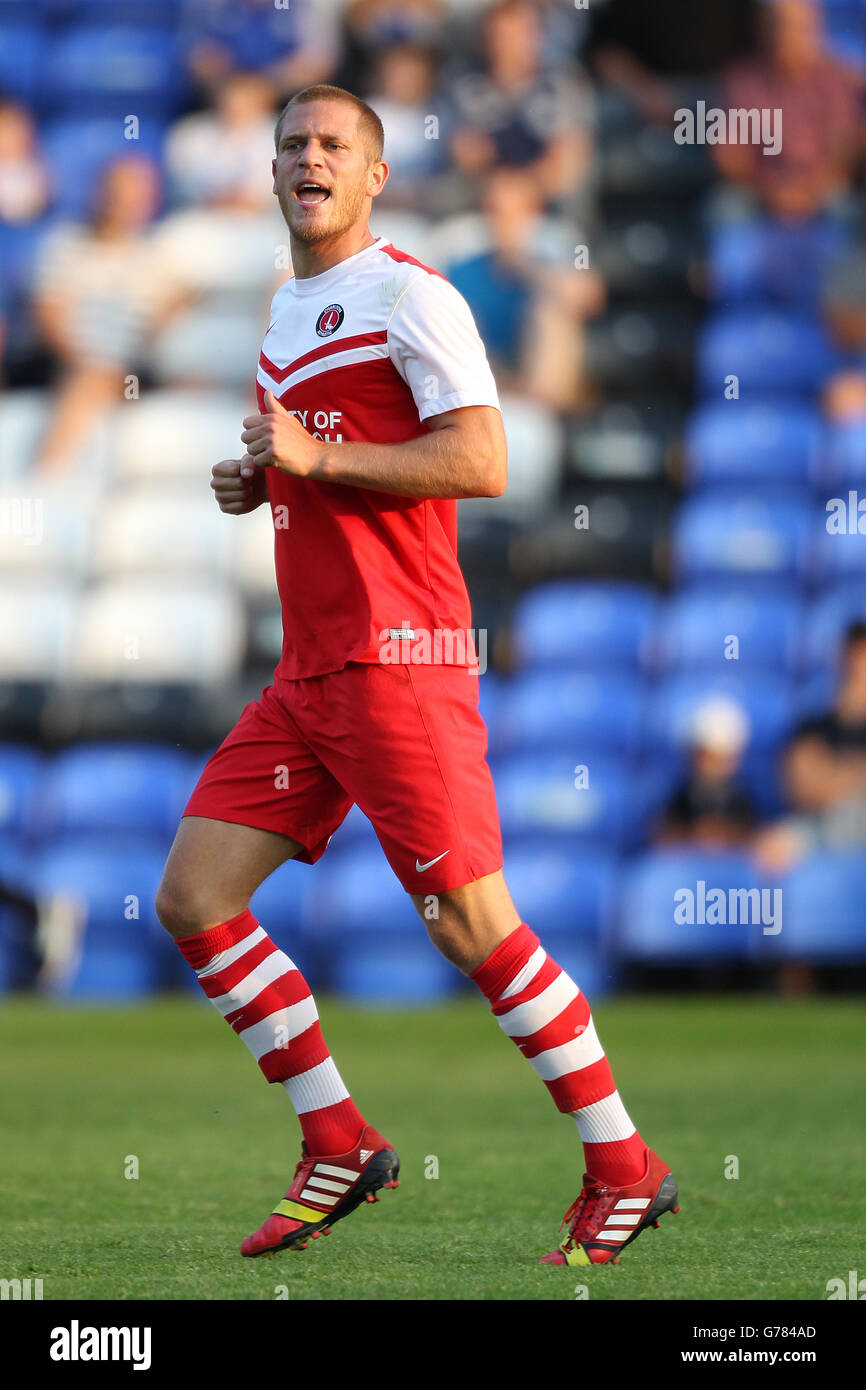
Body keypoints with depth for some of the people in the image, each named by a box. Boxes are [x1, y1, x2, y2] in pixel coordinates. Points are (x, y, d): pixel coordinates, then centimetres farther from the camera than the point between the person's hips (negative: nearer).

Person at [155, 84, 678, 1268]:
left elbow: (480, 462, -17)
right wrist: (256, 481, 11)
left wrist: (314, 457, -18)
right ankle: (339, 1148, 10)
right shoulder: (290, 309, 19)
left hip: (396, 659, -9)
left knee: (472, 924, -9)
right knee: (192, 901, 2)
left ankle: (623, 1167, 3)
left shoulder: (407, 295, -8)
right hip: (307, 671, 9)